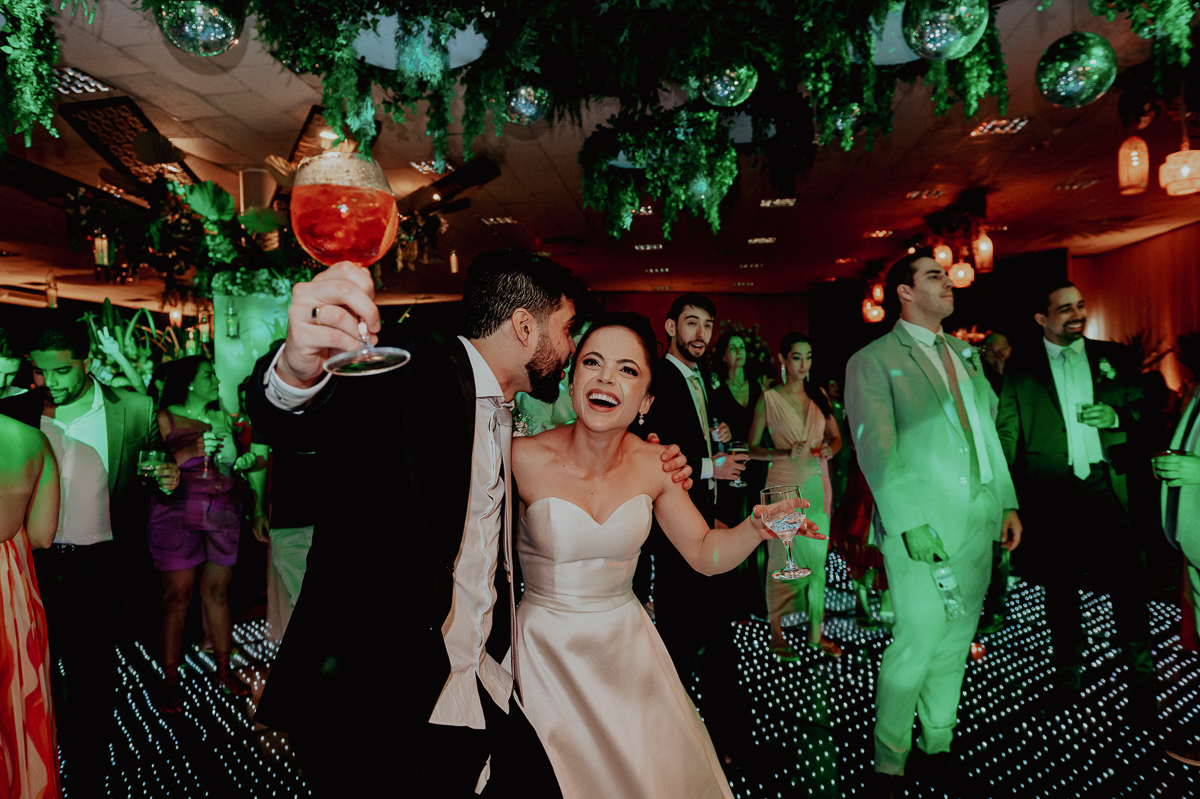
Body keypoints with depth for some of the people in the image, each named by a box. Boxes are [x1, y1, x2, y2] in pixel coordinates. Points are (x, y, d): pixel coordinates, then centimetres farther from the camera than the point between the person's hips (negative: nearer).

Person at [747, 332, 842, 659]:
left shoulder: (819, 396, 9)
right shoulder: (768, 399, -4)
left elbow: (837, 436, 16)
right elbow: (752, 448, -4)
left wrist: (829, 449, -6)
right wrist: (786, 453, -18)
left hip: (818, 483, 4)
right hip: (785, 485, -4)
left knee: (817, 557, 8)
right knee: (783, 558, -1)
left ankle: (816, 632, 18)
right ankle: (776, 633, 12)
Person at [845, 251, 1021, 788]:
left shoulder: (965, 356, 18)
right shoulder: (873, 360, -5)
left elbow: (989, 434, 19)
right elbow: (876, 449, -13)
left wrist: (1008, 501, 12)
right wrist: (910, 522, -18)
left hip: (979, 519, 7)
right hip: (922, 524, -6)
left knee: (956, 639, 13)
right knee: (918, 641, -5)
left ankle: (937, 743, 29)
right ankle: (890, 759, 14)